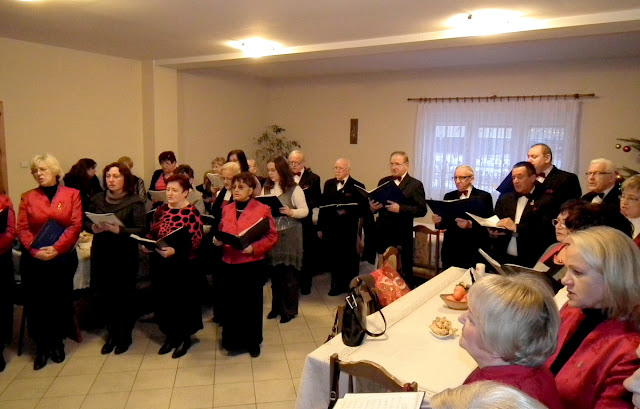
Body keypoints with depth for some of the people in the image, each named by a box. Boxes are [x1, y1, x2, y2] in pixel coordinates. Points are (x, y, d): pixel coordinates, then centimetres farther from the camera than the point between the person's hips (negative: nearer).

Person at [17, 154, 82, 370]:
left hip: (63, 258, -1)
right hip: (33, 260, 1)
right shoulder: (27, 197, 7)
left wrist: (55, 249, -16)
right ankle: (41, 347, 16)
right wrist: (35, 250, -15)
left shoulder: (72, 194, 2)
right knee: (36, 303, 2)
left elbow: (75, 226, -6)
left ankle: (57, 342, 22)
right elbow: (22, 229, 1)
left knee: (60, 300, 5)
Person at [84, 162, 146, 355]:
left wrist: (118, 230, -26)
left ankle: (125, 336, 26)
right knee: (104, 297, 9)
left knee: (124, 297, 6)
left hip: (125, 256, -3)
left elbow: (140, 230, -12)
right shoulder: (97, 199, 5)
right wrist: (93, 228, -12)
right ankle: (112, 334, 30)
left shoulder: (135, 201, -8)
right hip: (101, 254, 4)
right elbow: (85, 222, 9)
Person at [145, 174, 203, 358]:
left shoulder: (191, 213, -13)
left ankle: (185, 337, 24)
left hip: (182, 266, -6)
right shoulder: (161, 210, 9)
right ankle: (171, 335, 31)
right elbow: (152, 232, 16)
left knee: (182, 301, 5)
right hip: (160, 264, 7)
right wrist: (146, 244, -3)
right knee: (163, 299, 14)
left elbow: (195, 240, -17)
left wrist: (175, 251, -28)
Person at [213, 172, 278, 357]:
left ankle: (252, 342, 25)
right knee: (229, 302, 6)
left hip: (252, 263, -4)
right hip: (229, 263, 4)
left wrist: (254, 248, -20)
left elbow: (272, 236, -8)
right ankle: (232, 340, 25)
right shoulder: (227, 209, 11)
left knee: (251, 304, 8)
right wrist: (217, 240, -3)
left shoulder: (262, 209, -5)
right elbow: (221, 232, 19)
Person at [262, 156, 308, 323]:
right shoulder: (266, 188, 10)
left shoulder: (294, 189, -5)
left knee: (288, 272, 1)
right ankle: (277, 306, 25)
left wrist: (291, 212, -23)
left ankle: (290, 309, 14)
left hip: (289, 235, -4)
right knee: (274, 271, 10)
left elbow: (305, 211, -6)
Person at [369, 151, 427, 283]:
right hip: (383, 234, 4)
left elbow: (422, 210, -10)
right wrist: (372, 207, -9)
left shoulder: (415, 184, -3)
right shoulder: (383, 182, 12)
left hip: (402, 236, -4)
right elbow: (375, 203, 15)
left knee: (404, 271, 6)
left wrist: (400, 209, -23)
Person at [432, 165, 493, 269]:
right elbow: (445, 223, 10)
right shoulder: (448, 196, 10)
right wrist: (438, 221, -11)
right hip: (450, 250, 3)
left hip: (474, 251, -3)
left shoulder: (484, 197, 0)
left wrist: (470, 225, -22)